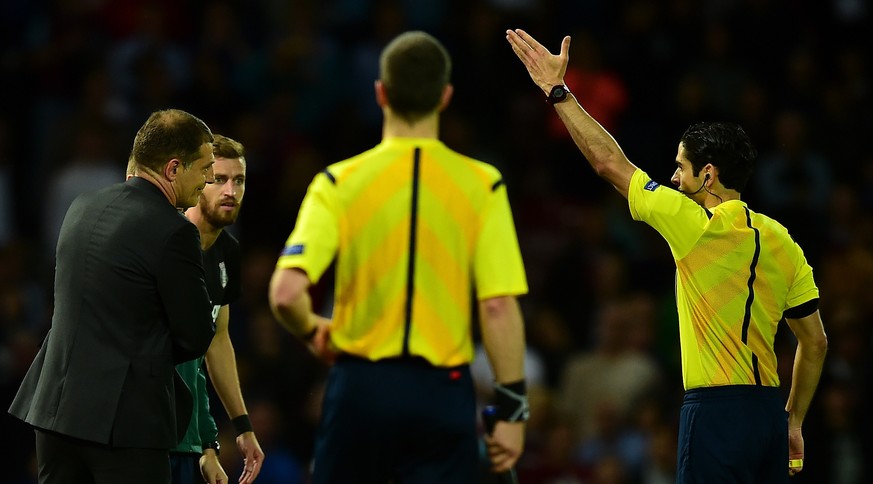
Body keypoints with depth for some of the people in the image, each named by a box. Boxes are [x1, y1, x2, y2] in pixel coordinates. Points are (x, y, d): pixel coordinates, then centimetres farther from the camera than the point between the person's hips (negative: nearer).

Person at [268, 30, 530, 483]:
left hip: (360, 383, 1)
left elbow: (286, 292, -13)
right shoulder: (482, 186, -3)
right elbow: (499, 307, -8)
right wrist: (512, 411, -1)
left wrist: (312, 329, 9)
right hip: (441, 391, -1)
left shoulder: (339, 183, -4)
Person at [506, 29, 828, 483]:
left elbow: (610, 162, -4)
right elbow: (815, 342, 14)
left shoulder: (697, 225, -9)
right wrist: (793, 423, 22)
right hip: (768, 412, 7)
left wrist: (557, 91, 4)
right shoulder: (783, 242, 10)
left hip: (716, 412, -7)